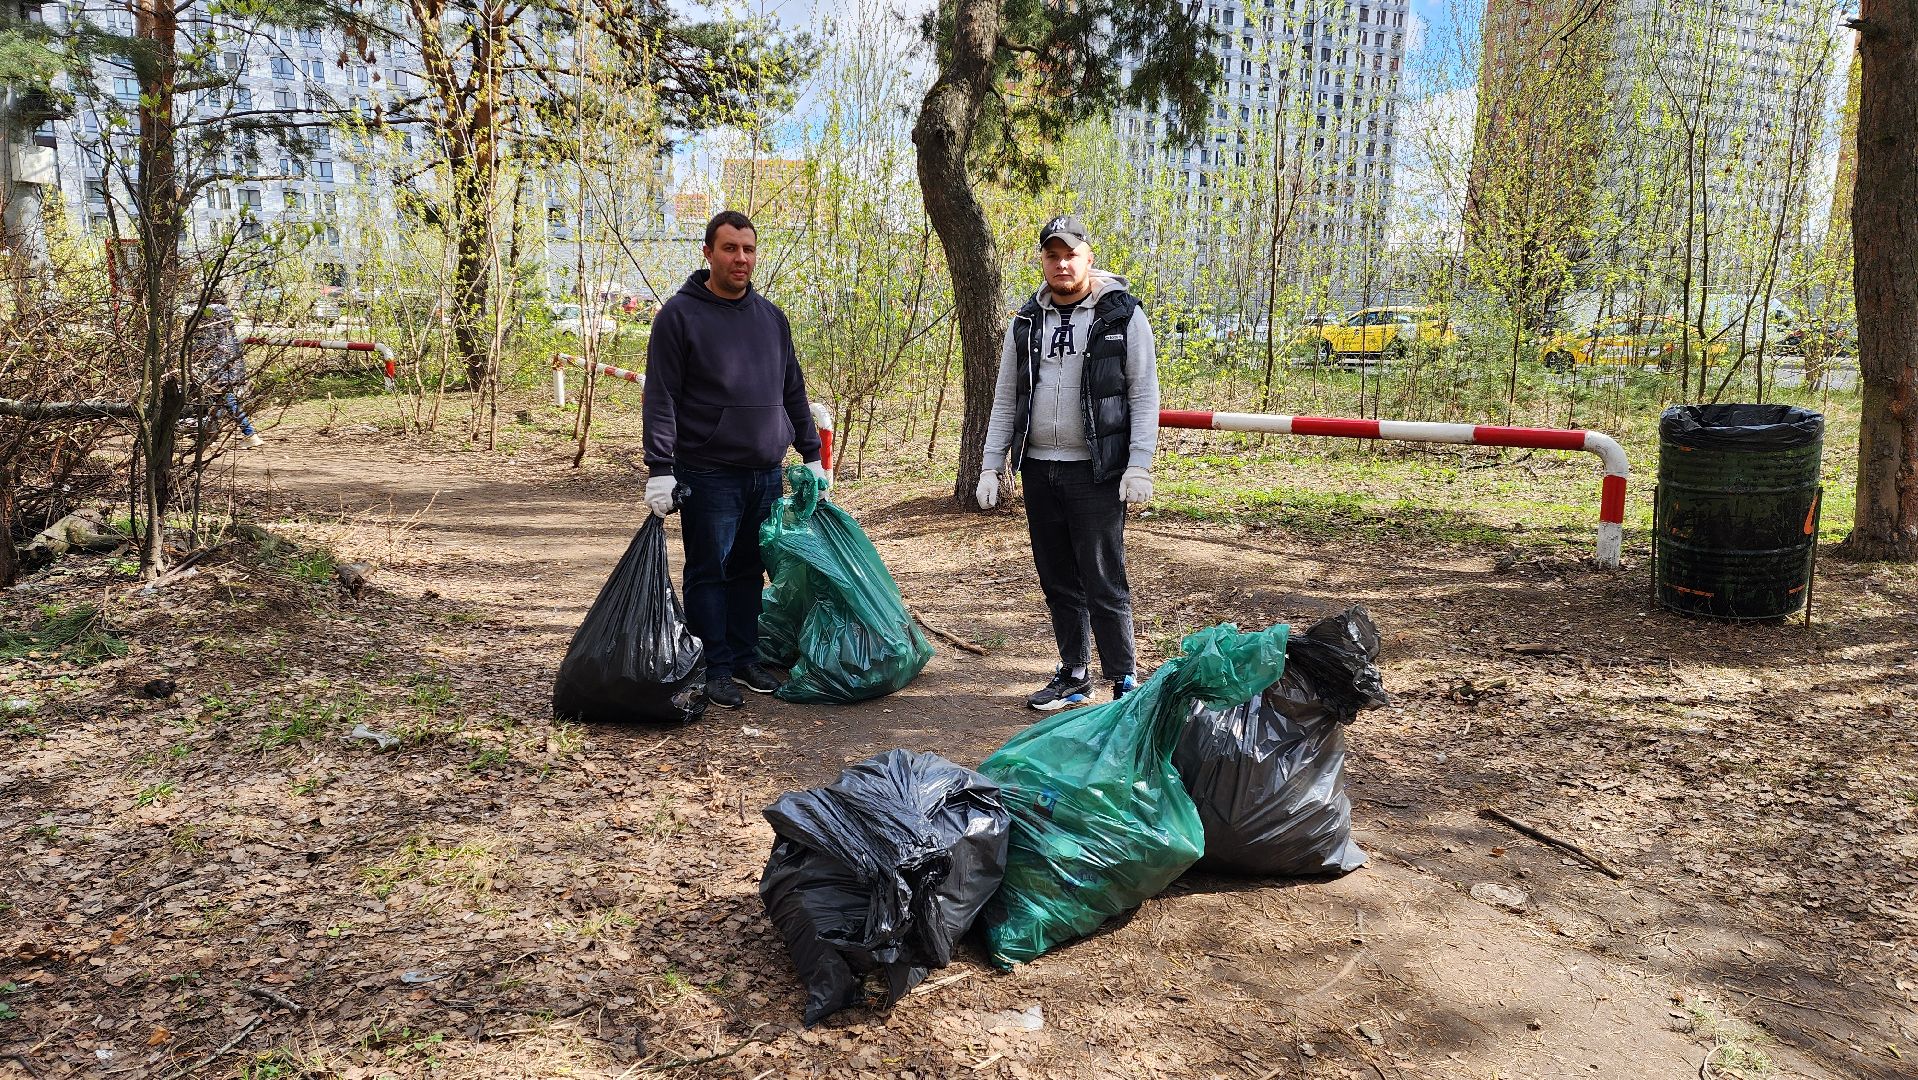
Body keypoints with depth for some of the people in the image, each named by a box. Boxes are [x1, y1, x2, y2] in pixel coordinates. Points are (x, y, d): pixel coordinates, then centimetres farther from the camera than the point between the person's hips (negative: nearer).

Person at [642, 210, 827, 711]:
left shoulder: (771, 317, 12)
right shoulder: (680, 313, -5)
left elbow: (793, 392, 17)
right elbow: (661, 398, -9)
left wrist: (811, 454, 14)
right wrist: (661, 469, -16)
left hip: (766, 472, 5)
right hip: (708, 473, -5)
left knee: (749, 571, 13)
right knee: (709, 573, 2)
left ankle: (746, 657, 23)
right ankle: (716, 668, 11)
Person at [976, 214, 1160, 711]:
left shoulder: (1122, 315, -2)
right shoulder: (1027, 321, 11)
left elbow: (1145, 395, -4)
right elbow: (1005, 399, 14)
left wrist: (1139, 466, -12)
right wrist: (992, 465, 7)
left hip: (1097, 472, -5)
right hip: (1038, 470, 5)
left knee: (1103, 583, -4)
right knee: (1058, 582, 11)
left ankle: (1124, 682, 8)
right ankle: (1074, 678, 23)